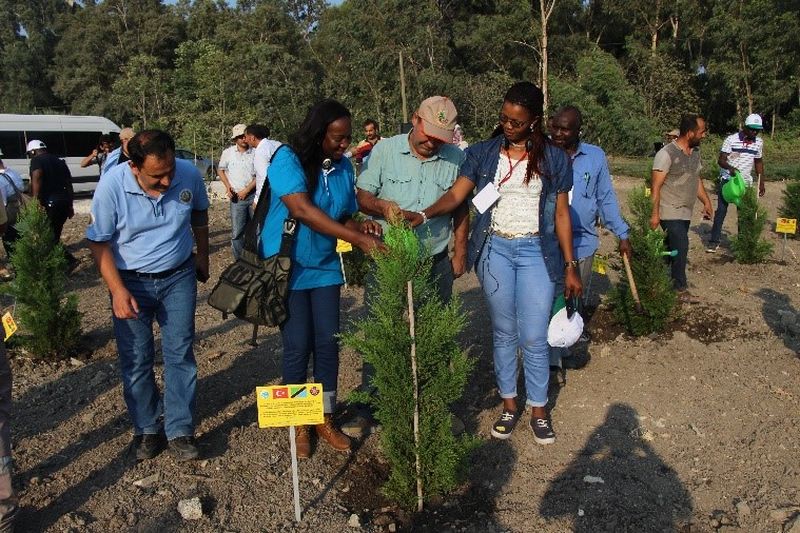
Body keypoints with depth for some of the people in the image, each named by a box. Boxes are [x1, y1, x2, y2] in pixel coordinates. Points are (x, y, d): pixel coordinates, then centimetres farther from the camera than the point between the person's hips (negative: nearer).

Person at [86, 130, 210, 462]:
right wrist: (117, 290, -18)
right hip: (130, 281, -1)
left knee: (180, 355, 2)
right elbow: (99, 241, -10)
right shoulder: (112, 185, -21)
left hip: (178, 277, 1)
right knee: (136, 361, 6)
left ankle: (180, 431, 14)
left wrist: (202, 256, 15)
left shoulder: (189, 174, -16)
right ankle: (147, 428, 25)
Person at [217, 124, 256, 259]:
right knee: (237, 232, -1)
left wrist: (246, 190, -9)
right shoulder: (228, 152, 0)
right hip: (237, 197, 1)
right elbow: (220, 170, 14)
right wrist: (228, 186, 0)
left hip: (254, 195, -1)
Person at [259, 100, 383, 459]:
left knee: (328, 344, 7)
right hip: (288, 268, -5)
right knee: (298, 347, 0)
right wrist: (358, 239, -35)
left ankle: (325, 419, 24)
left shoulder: (343, 166, 0)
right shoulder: (287, 159, -17)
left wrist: (361, 226, -14)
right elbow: (302, 209, -30)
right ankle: (298, 424, 21)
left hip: (325, 268, 5)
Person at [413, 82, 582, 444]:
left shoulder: (553, 159, 2)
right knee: (504, 332, 11)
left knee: (533, 337, -1)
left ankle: (539, 410, 18)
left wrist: (570, 267, 3)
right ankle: (509, 405, 26)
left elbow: (561, 215, 5)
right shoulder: (483, 154, 3)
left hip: (536, 252, -1)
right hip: (495, 250, 1)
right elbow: (455, 195, -7)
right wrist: (424, 213, -26)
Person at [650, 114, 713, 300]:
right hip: (671, 213, -8)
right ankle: (680, 289, 4)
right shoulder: (667, 154, -16)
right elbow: (656, 187, -17)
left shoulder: (695, 152, 10)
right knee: (681, 248, -8)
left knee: (672, 249, 11)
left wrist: (706, 201, 14)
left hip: (686, 213, 8)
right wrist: (654, 214, -20)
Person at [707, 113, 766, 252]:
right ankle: (714, 241, 2)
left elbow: (759, 162, 14)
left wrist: (761, 182, 11)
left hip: (746, 182, 4)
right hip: (727, 180, -4)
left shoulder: (759, 143, 3)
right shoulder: (731, 140, -12)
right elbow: (721, 160, -15)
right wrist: (730, 167, -36)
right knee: (721, 211, -3)